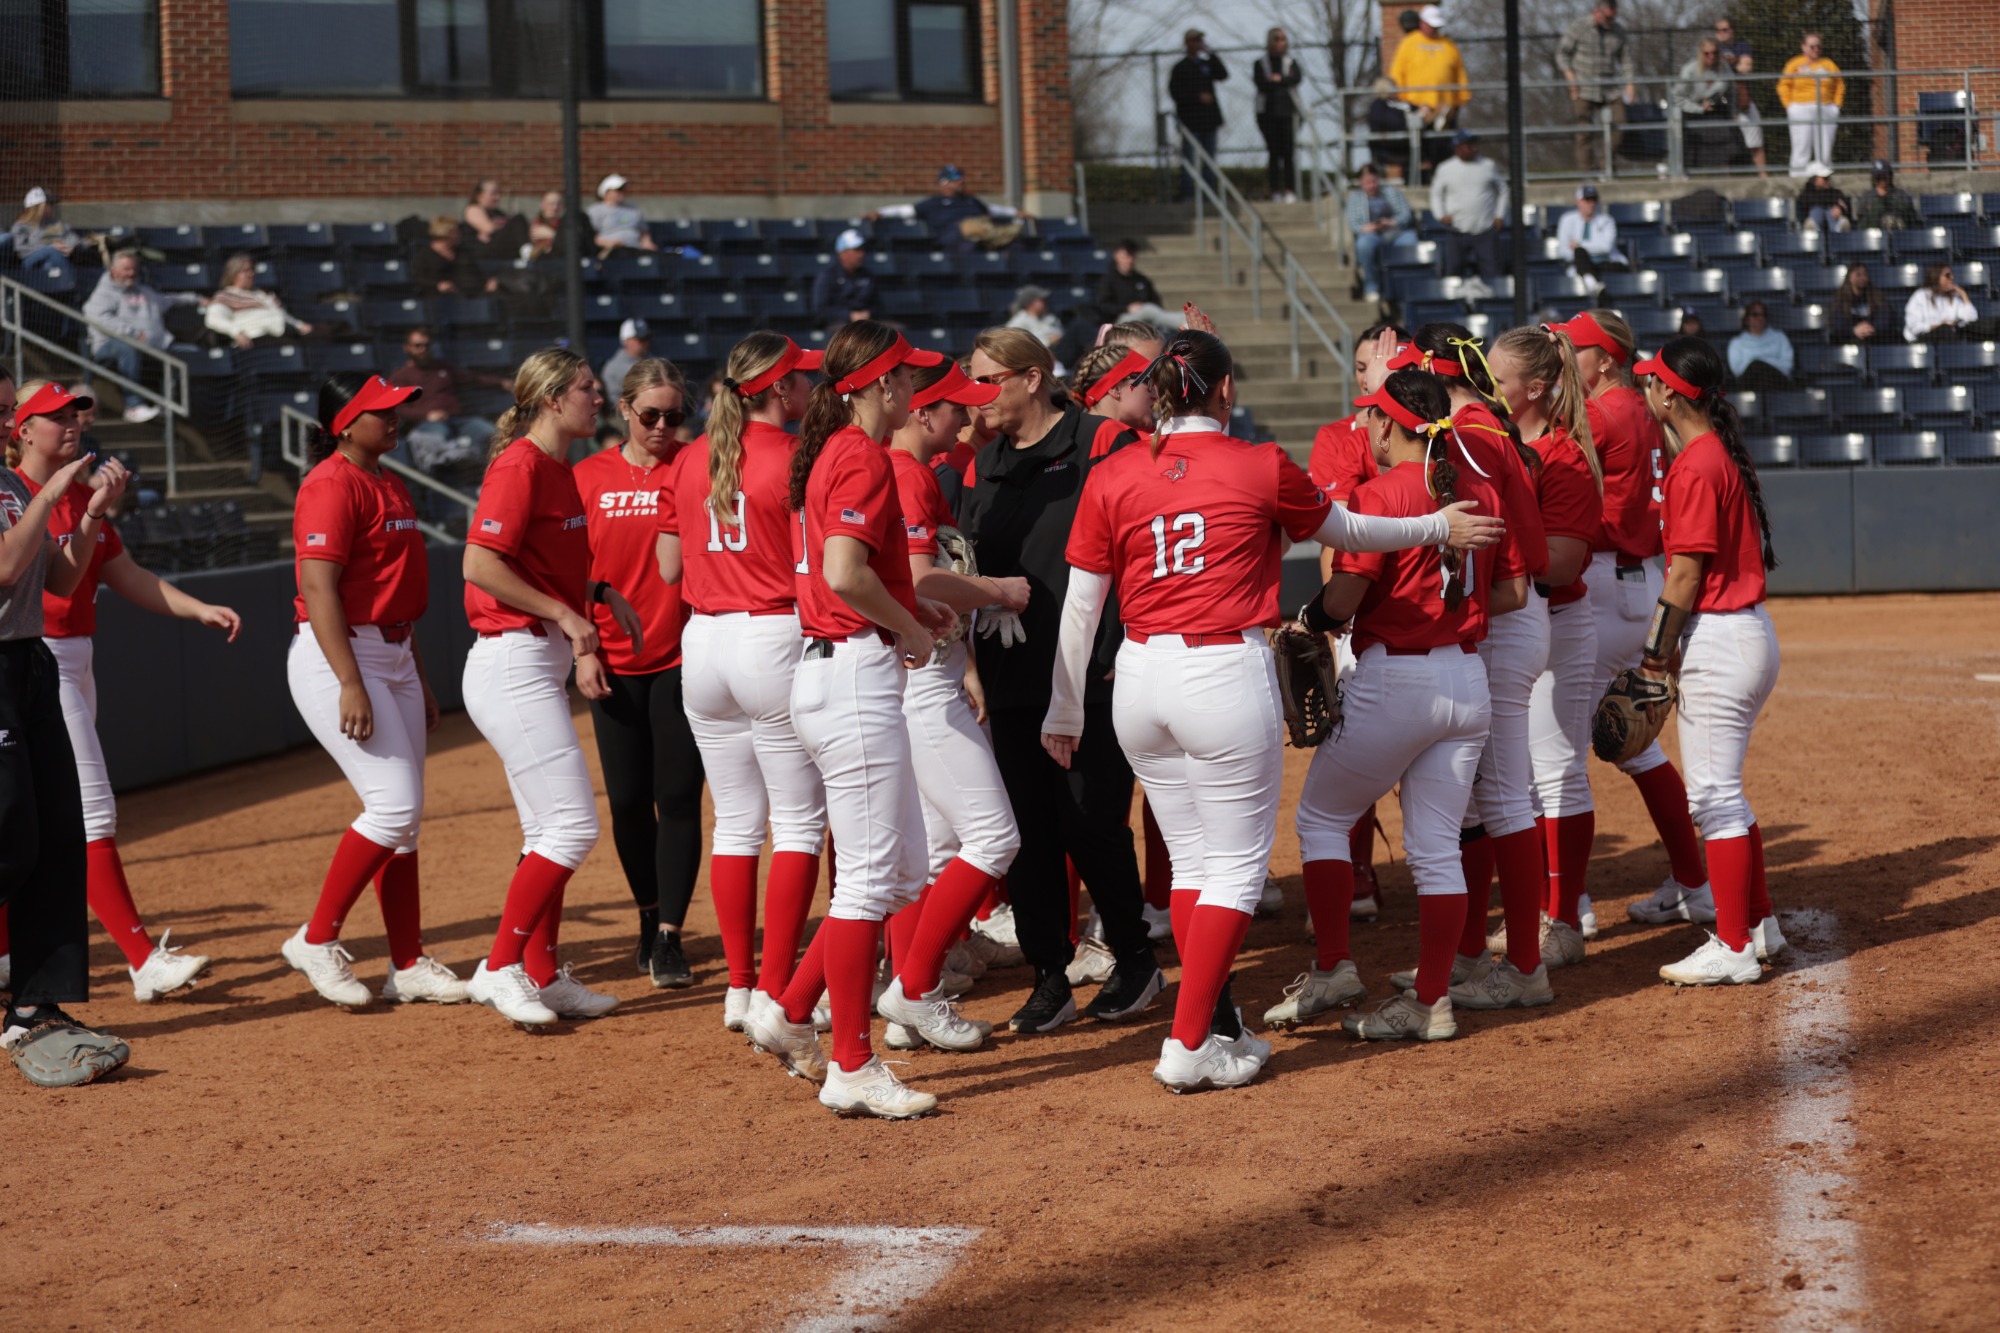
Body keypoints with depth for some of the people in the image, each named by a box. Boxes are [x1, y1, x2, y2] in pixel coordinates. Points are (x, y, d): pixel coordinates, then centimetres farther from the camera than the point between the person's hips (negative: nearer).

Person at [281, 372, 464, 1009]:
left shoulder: (391, 484, 16)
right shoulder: (332, 485, -13)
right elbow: (318, 588, -21)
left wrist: (419, 677, 21)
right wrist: (351, 685, -27)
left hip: (393, 655, 9)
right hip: (337, 657, -9)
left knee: (404, 814, 8)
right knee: (394, 803, -14)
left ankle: (409, 966, 13)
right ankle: (316, 940, -1)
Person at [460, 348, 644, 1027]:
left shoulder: (559, 471, 15)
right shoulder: (520, 466, -14)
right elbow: (480, 564, -22)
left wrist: (601, 593, 10)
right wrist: (566, 615, -20)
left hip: (543, 666, 10)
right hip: (513, 660, -10)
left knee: (550, 831, 14)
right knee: (573, 824, -12)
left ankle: (543, 977, 20)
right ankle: (500, 967, -6)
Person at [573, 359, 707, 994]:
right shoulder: (588, 478, 5)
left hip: (682, 657, -2)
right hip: (615, 664, 2)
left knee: (678, 798, -5)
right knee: (628, 800, 7)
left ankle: (669, 939, -1)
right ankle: (650, 920, 25)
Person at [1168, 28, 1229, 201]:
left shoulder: (1207, 64, 14)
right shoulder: (1180, 67, 0)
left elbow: (1223, 75, -2)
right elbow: (1175, 92, -8)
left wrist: (1211, 54, -6)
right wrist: (1198, 97, -16)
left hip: (1209, 118, 5)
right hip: (1191, 120, -5)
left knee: (1209, 158, 7)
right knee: (1188, 157, -6)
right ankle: (1186, 193, -5)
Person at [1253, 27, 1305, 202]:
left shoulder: (1291, 63, 11)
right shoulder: (1260, 63, 8)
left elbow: (1296, 78, -7)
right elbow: (1261, 84, -8)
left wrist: (1277, 80, -12)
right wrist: (1284, 81, -8)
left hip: (1288, 111, 0)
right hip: (1267, 112, 0)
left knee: (1288, 152, -5)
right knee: (1274, 152, -2)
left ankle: (1290, 191, -5)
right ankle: (1275, 191, 0)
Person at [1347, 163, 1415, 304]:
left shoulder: (1392, 191, 18)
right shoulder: (1355, 196, 17)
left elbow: (1406, 214, 7)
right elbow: (1352, 223, 6)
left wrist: (1391, 222, -15)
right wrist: (1364, 228, -17)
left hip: (1397, 232, 1)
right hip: (1372, 234, -1)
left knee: (1410, 241, -36)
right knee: (1364, 243, -39)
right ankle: (1371, 288, -28)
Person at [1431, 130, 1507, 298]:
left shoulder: (1488, 166, 6)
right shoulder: (1446, 169, 4)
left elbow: (1502, 190, 14)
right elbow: (1436, 193, 10)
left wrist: (1500, 215, 3)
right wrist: (1441, 215, -6)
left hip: (1486, 229, 1)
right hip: (1457, 230, -1)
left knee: (1490, 269, -5)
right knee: (1453, 268, -1)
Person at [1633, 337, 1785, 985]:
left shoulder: (1695, 465, -16)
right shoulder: (1723, 453, 13)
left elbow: (1687, 572, -17)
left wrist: (1660, 648, -8)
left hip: (1719, 639, -10)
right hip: (1748, 633, 10)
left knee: (1714, 796, -6)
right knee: (1722, 791, 18)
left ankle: (1735, 949, -3)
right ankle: (1759, 926, 26)